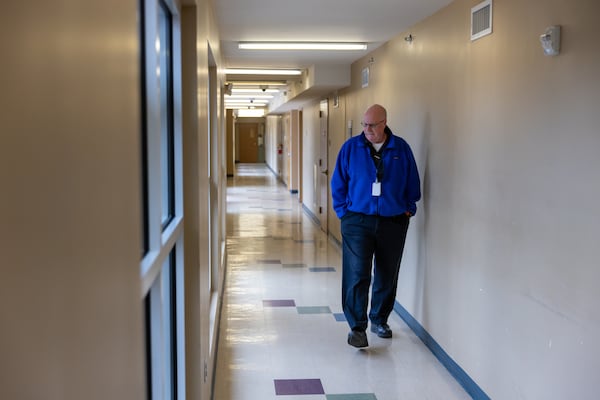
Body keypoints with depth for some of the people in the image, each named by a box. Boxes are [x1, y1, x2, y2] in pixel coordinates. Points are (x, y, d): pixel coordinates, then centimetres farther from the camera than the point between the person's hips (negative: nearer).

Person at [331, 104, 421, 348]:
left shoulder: (401, 149, 2)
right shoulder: (350, 148, 0)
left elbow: (413, 183, 11)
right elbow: (338, 183, 6)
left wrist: (408, 209, 4)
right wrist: (343, 212, 1)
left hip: (393, 223, 2)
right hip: (358, 221, -2)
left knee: (387, 277, 11)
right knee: (357, 275, -10)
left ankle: (379, 321, 29)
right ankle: (357, 327, -3)